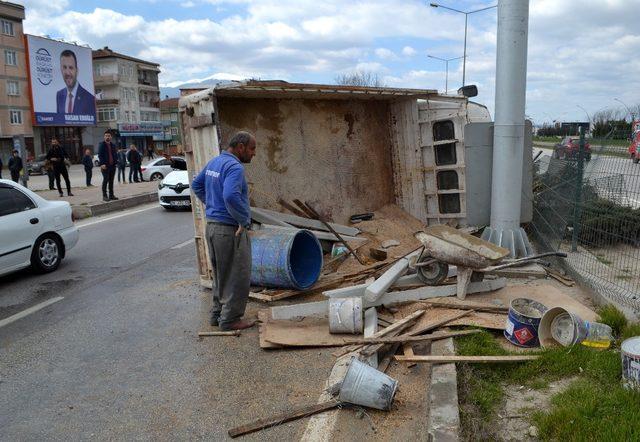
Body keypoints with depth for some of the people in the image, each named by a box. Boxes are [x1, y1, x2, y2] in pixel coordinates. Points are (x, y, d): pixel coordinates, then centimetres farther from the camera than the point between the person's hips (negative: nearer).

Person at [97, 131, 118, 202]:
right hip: (105, 166, -5)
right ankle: (104, 196, -6)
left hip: (112, 165, 5)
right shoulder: (101, 145, -1)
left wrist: (115, 161, 3)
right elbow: (100, 155, -8)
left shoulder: (113, 145, 16)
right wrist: (102, 164, -18)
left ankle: (111, 195, 13)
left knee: (111, 181, 8)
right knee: (105, 180, -8)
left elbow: (115, 154, 18)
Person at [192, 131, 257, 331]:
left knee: (221, 274, 20)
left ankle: (217, 314, 29)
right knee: (238, 277, 3)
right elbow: (231, 196, -33)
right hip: (230, 230, -9)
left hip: (212, 226, 9)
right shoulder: (235, 166, -18)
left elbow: (197, 185, 22)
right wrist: (244, 220, -21)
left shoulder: (214, 162, 11)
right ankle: (230, 319, 10)